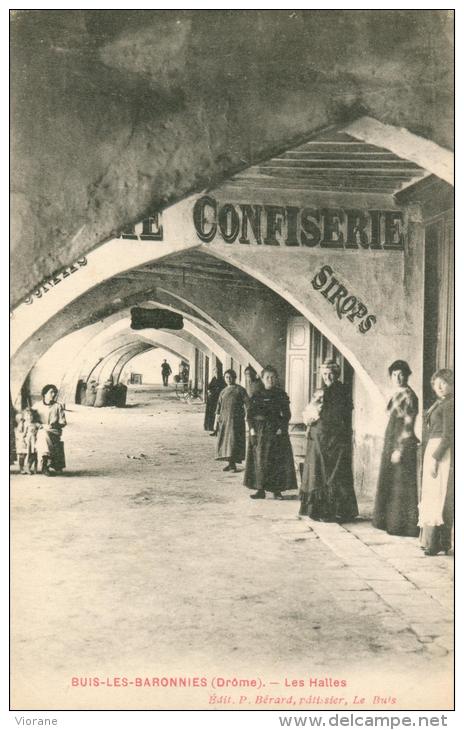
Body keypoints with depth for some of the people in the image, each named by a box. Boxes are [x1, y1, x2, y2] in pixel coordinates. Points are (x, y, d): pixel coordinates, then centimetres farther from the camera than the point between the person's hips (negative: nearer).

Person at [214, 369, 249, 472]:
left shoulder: (240, 390, 1)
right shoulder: (223, 392, 15)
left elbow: (247, 404, -3)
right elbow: (218, 407, 16)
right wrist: (216, 421, 12)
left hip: (236, 419, -5)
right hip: (224, 419, 5)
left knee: (234, 440, -10)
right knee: (225, 440, 4)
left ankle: (233, 464, -8)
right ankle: (230, 463, 13)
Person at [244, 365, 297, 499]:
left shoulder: (281, 395, 3)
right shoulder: (257, 395, 5)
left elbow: (286, 414, 1)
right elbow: (250, 414, 4)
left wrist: (282, 428, -11)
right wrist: (252, 429, -7)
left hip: (276, 431, -1)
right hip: (259, 431, 1)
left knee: (277, 460, -1)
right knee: (259, 459, 1)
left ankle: (277, 489, 7)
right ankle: (260, 489, 7)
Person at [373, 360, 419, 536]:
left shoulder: (408, 396, -13)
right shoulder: (396, 395, 12)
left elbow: (408, 425, -17)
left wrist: (400, 449, -21)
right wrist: (391, 447, 18)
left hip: (402, 444, -9)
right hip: (391, 443, 9)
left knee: (401, 485, -5)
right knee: (389, 483, 14)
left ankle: (403, 525, 1)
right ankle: (391, 521, 22)